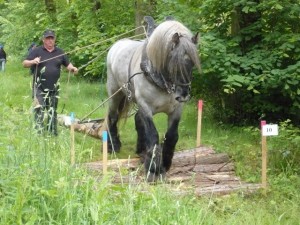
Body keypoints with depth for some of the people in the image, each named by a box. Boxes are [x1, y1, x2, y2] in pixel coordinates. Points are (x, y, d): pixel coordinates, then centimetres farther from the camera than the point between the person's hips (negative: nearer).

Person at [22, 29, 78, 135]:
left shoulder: (60, 52, 11)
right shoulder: (37, 51, 0)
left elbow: (67, 64, 16)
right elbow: (25, 64, -3)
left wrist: (72, 68, -6)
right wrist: (33, 61, -24)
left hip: (54, 88, 4)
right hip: (39, 88, -3)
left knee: (52, 112, 11)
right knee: (39, 111, -10)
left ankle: (53, 133, 19)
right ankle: (39, 133, -8)